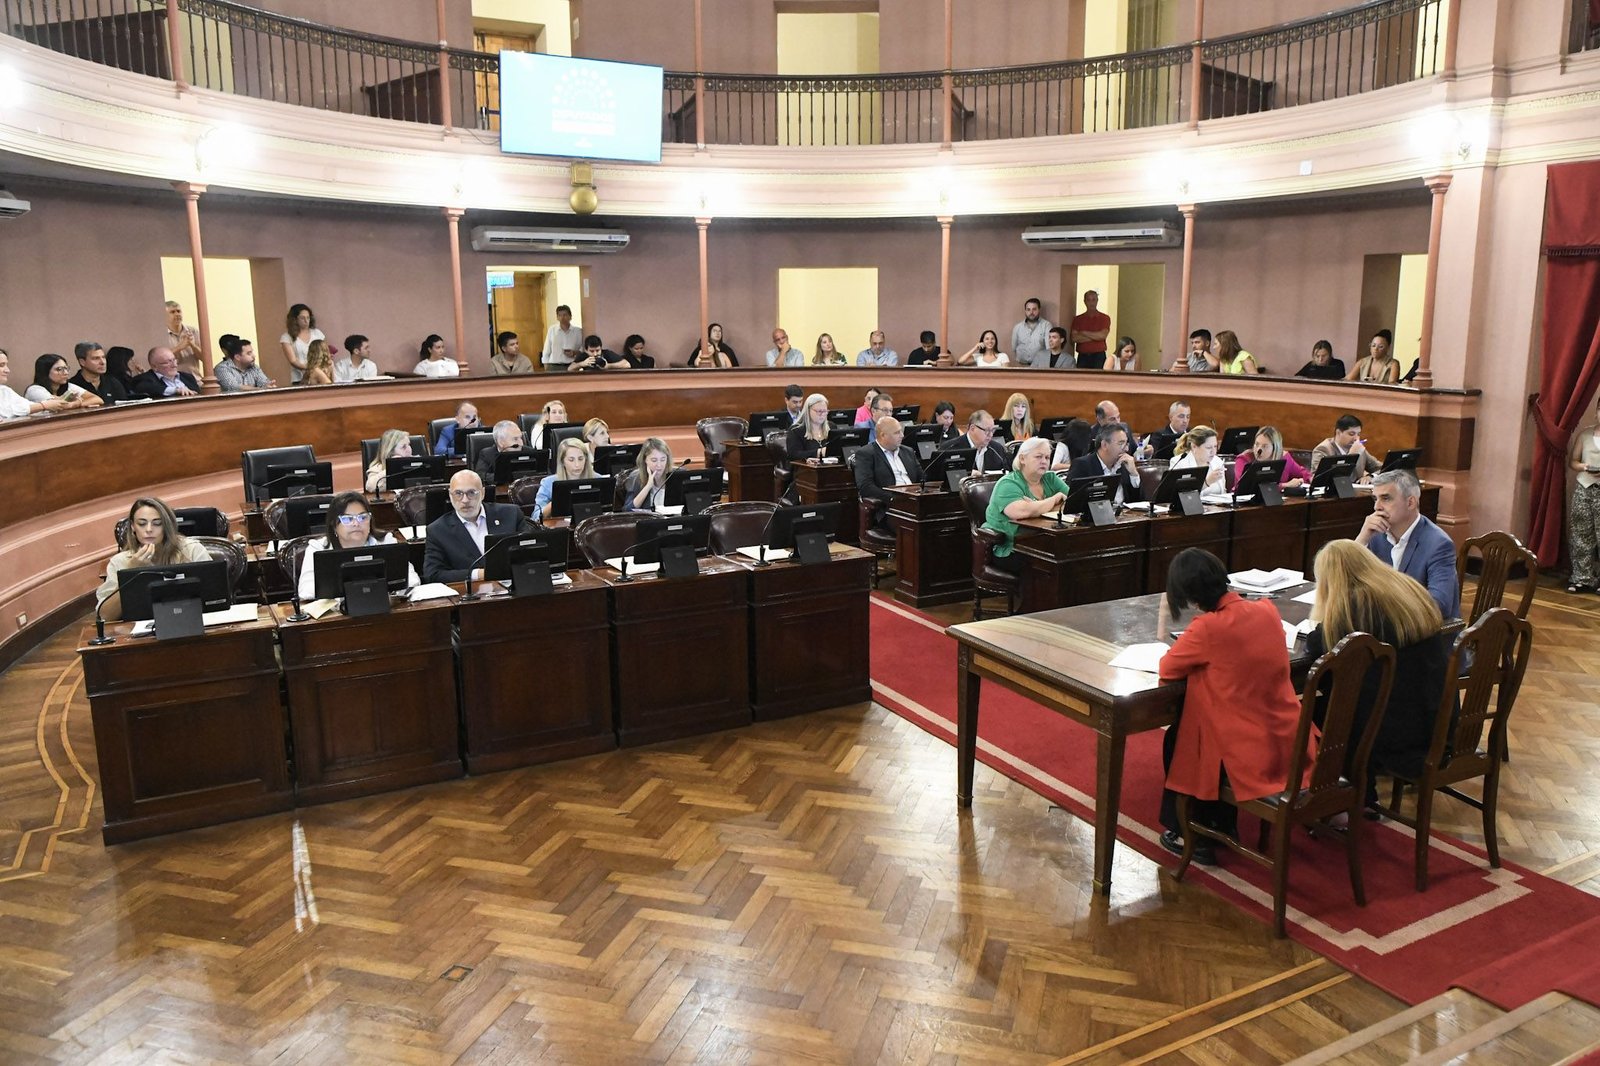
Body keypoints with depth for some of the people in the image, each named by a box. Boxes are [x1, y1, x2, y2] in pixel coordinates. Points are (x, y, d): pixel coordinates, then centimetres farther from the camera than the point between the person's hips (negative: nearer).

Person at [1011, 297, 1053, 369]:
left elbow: (1049, 347, -4)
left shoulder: (1046, 325, 4)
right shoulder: (1017, 327, 13)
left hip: (1039, 366, -2)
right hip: (1021, 366, 2)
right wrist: (1016, 364, 0)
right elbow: (1012, 349, 16)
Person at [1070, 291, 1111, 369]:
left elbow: (1102, 335, -9)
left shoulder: (1104, 318, 5)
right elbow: (1074, 338, -3)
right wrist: (1095, 336, -6)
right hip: (1082, 356, 2)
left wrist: (1084, 333, -2)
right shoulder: (1078, 319, 10)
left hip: (1098, 356, -2)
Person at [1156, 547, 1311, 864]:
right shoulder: (1267, 610, -1)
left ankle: (1195, 837, 29)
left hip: (1248, 755, -6)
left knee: (1176, 741, 22)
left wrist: (1195, 656, 9)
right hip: (1288, 744, 6)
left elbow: (1168, 670, -8)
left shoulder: (1207, 628, -21)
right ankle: (1224, 825, 40)